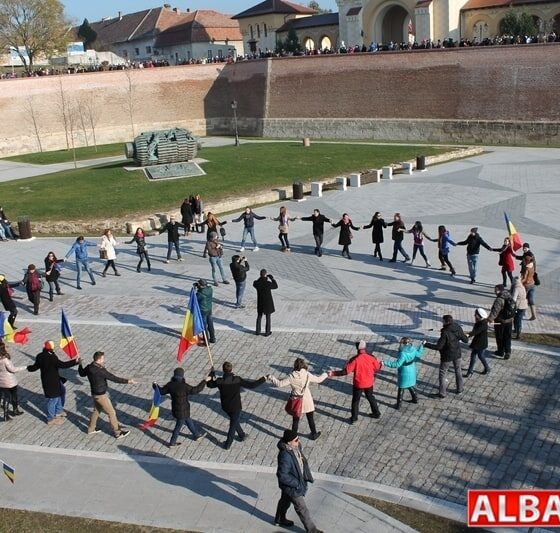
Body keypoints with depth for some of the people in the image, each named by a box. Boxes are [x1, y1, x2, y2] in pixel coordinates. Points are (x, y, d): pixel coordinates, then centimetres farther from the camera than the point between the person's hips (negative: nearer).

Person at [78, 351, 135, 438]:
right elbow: (113, 378, -29)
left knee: (96, 410, 27)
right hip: (101, 395, -8)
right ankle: (117, 432, 12)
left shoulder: (89, 367, -5)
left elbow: (82, 373, 16)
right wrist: (127, 381, -25)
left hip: (95, 394, 8)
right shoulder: (100, 370, -30)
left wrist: (80, 364, 31)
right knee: (111, 412, 3)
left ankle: (91, 429, 41)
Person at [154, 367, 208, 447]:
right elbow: (195, 390, -29)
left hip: (175, 409, 7)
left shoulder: (170, 385, -10)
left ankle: (197, 435, 42)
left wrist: (156, 386, 19)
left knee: (189, 421, 25)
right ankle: (172, 443, 26)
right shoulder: (184, 386, -30)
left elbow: (162, 391, 2)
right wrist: (205, 381, -23)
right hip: (183, 411, -7)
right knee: (178, 427, 12)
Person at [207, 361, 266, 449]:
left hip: (225, 407, 4)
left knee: (234, 421, 29)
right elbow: (252, 385, -22)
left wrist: (212, 373, 12)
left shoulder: (219, 381, -19)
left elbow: (209, 384, 1)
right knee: (233, 425, 15)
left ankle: (242, 435, 48)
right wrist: (263, 379, -12)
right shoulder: (238, 380, -26)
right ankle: (228, 444, 25)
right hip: (235, 407, -4)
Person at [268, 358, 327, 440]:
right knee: (310, 418, 22)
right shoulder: (307, 375, -18)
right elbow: (318, 379, -5)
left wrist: (270, 377, -3)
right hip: (307, 401, 1)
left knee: (295, 420, 16)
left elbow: (279, 383, -16)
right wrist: (326, 374, 12)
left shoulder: (291, 377, -19)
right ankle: (314, 434, 39)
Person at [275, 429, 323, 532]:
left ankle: (279, 520, 54)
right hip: (292, 486, -8)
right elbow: (282, 475, -32)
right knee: (301, 508, 12)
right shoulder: (285, 456, -40)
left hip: (298, 479, 8)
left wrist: (307, 476, 10)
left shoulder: (296, 446, -14)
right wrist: (297, 484, -24)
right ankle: (311, 529, 31)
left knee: (285, 500, 30)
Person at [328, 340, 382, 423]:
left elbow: (345, 371, -24)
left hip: (358, 384, -3)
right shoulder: (371, 357, -14)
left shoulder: (355, 359, -24)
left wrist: (333, 373, -18)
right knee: (371, 397, 26)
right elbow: (377, 369, 1)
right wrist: (381, 364, 23)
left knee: (355, 400, 15)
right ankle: (376, 413, 40)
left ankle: (354, 418, 24)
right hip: (369, 383, 3)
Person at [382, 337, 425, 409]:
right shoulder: (413, 350, -8)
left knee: (401, 389, 8)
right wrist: (421, 346, 26)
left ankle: (398, 405, 18)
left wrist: (386, 363, -28)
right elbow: (419, 355, 12)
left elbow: (397, 364, -30)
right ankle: (415, 399, 45)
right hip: (412, 373, 7)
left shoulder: (403, 354, -30)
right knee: (411, 386, 29)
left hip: (404, 374, -7)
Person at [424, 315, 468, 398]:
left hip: (447, 356, -6)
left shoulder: (445, 333, -31)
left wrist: (426, 345, -21)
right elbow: (466, 340, -1)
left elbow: (438, 347, -28)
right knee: (458, 371, 25)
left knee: (442, 373, 11)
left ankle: (442, 393, 19)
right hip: (457, 354, 6)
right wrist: (461, 336, 20)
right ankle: (459, 389, 38)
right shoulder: (458, 328, -12)